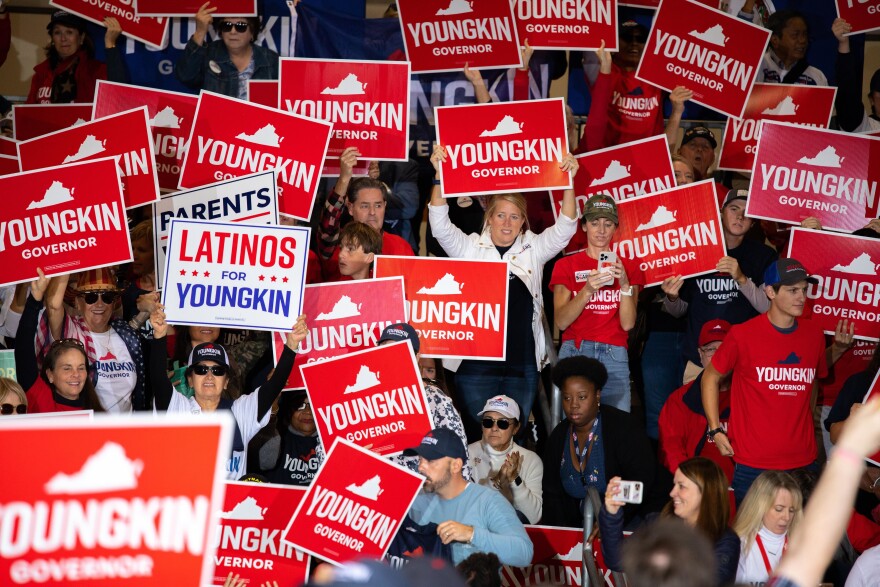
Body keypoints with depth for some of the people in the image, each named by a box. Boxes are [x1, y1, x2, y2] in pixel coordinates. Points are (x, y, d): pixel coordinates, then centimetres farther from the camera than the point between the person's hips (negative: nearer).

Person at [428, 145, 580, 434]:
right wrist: (439, 175, -19)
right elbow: (440, 225, -7)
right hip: (475, 363, -1)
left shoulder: (533, 249, 9)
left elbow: (564, 228, -1)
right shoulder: (469, 247, 5)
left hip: (522, 364, 1)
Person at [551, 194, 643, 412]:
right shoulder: (567, 265, 9)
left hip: (615, 356, 1)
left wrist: (625, 284, -10)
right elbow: (561, 321, -2)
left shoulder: (629, 268, 13)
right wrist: (587, 290, -15)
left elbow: (627, 324, 3)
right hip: (574, 352, -1)